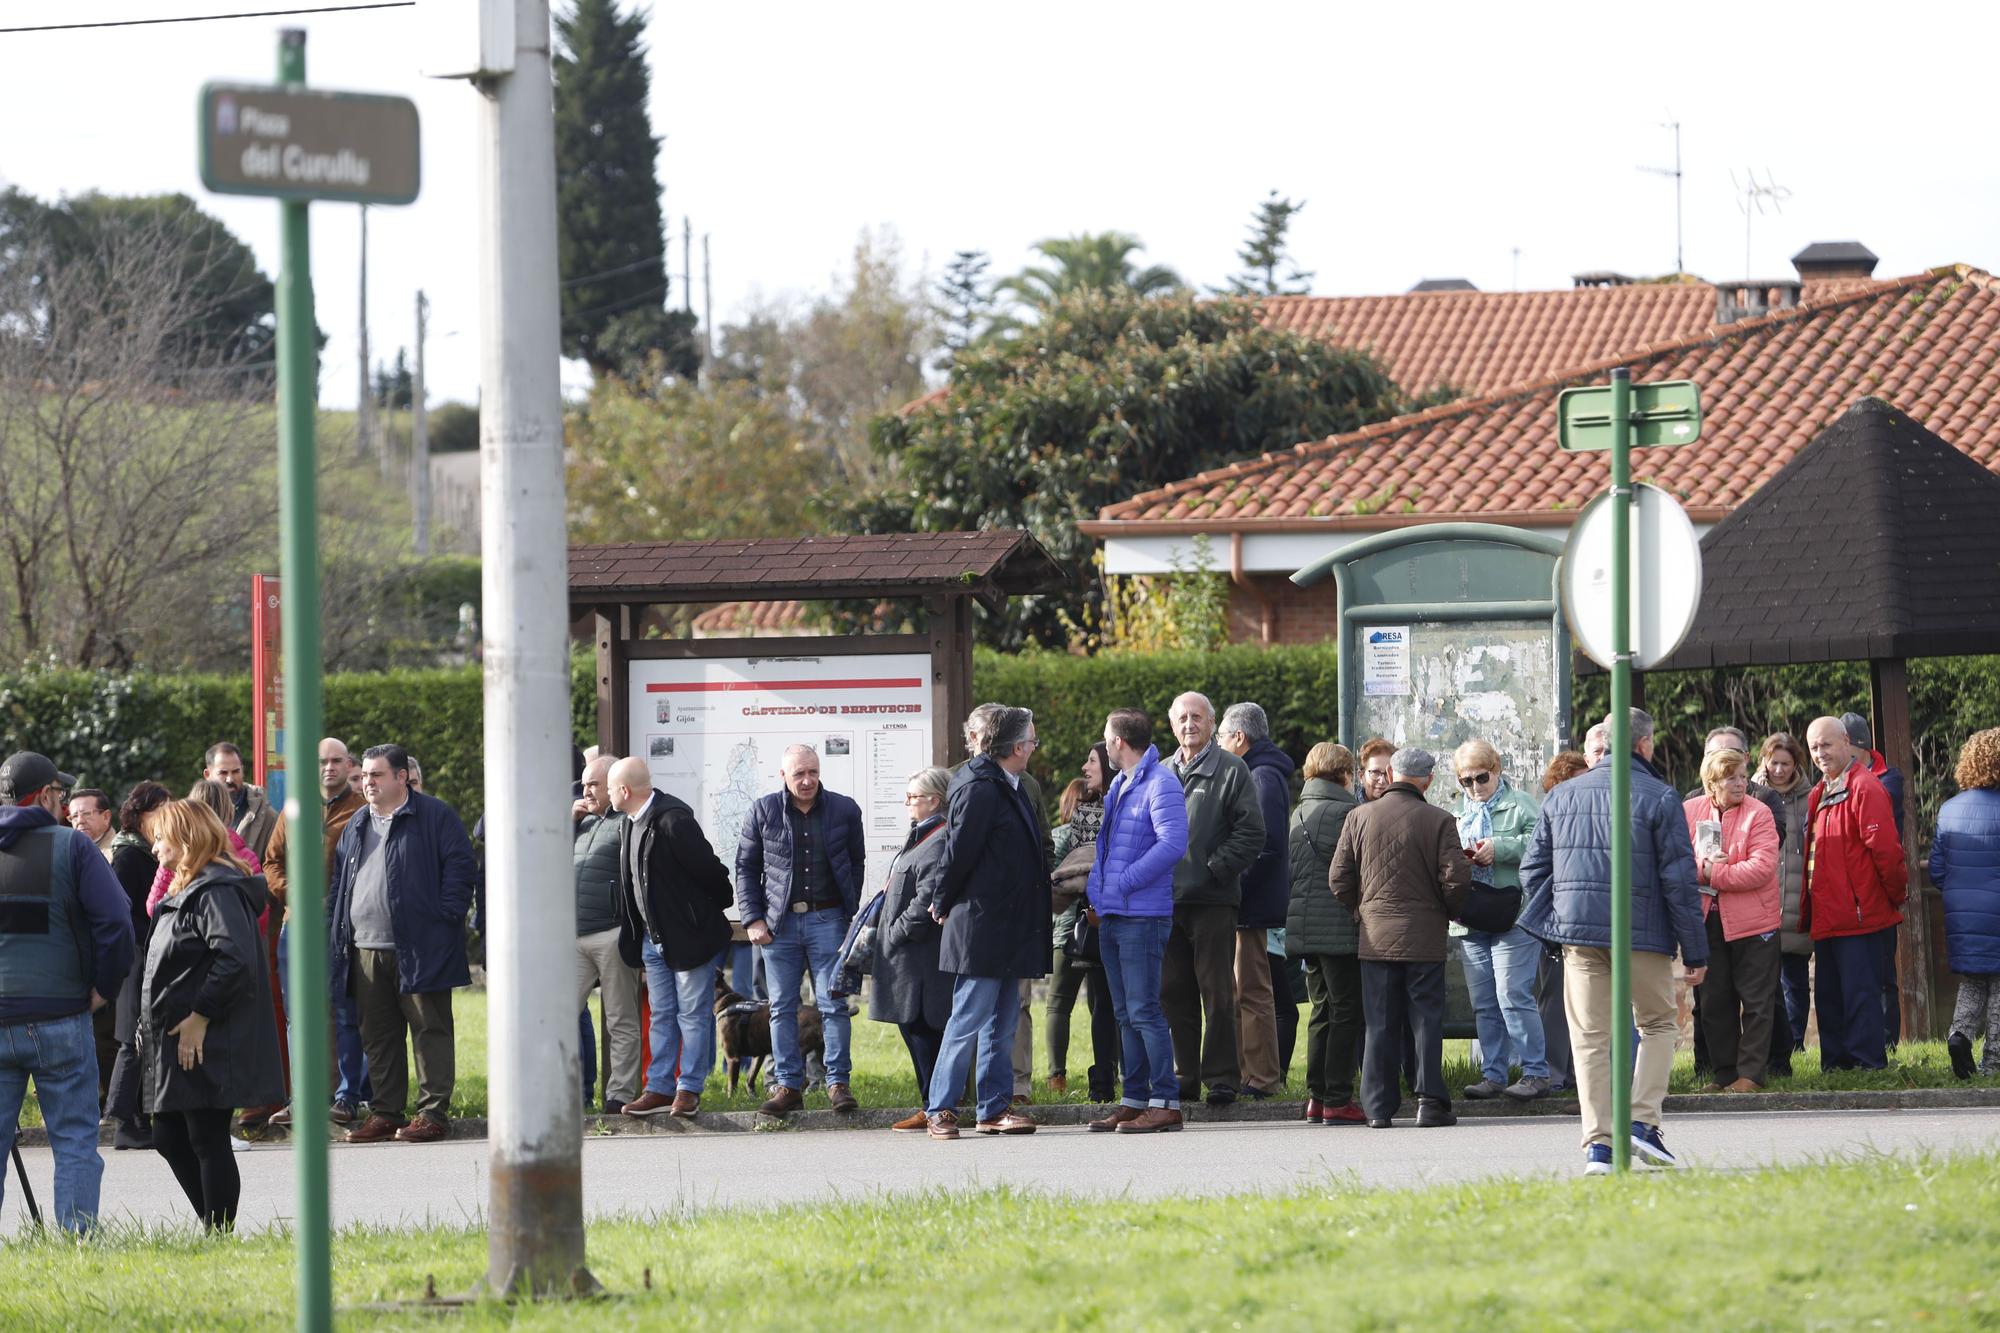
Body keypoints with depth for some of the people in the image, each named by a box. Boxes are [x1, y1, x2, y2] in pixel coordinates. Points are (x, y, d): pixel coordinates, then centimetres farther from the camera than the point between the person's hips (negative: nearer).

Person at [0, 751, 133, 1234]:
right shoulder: (70, 846, -4)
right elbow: (115, 920, -11)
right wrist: (104, 986, 1)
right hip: (60, 1014, -3)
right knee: (74, 1142, 4)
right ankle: (77, 1239, -1)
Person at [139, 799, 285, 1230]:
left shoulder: (215, 892, -15)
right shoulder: (185, 892, 19)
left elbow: (236, 960, -26)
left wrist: (199, 1017, -23)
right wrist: (153, 1026, 18)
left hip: (206, 1047, -11)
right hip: (178, 1045, 11)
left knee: (207, 1142, -5)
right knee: (170, 1138, 12)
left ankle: (220, 1235, 0)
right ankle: (214, 1230, 17)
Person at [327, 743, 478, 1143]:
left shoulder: (434, 817, -1)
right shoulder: (357, 826, 19)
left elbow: (459, 867, -5)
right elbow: (340, 882, 23)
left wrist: (446, 916, -13)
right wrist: (337, 934, 13)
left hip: (419, 948, -6)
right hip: (367, 952, 6)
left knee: (429, 1031, -3)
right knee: (378, 1036, 8)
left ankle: (433, 1112, -1)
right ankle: (385, 1113, 14)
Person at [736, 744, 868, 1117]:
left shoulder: (843, 810, 4)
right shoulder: (763, 812, 3)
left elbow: (857, 863, 13)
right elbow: (745, 868, 8)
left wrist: (849, 911, 5)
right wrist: (752, 918, 0)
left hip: (828, 918, -1)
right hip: (779, 922, 1)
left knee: (833, 1005, -2)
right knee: (782, 1008, 3)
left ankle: (838, 1082, 4)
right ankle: (788, 1084, 8)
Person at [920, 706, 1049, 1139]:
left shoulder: (1009, 790, 14)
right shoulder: (979, 791, -17)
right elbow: (959, 852, -15)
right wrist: (943, 904, -3)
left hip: (1007, 931, 10)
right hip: (980, 928, -10)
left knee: (1001, 1026, 11)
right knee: (968, 1021, -7)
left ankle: (996, 1108, 15)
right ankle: (940, 1109, -1)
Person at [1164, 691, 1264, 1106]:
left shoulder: (1231, 770, 0)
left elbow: (1251, 833, -6)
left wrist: (1215, 870, -13)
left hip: (1213, 899, -5)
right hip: (1168, 899, 5)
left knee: (1217, 992, -4)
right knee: (1174, 993, 6)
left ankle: (1221, 1077, -1)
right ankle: (1185, 1075, 12)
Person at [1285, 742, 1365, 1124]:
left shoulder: (1298, 815, 13)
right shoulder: (1347, 813, -11)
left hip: (1304, 928, 8)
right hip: (1340, 927, -8)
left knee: (1322, 1010, 14)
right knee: (1346, 1011, -3)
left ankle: (1316, 1097, 13)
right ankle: (1338, 1100, -7)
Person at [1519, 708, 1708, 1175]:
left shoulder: (1561, 796, 9)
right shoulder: (1659, 798, -4)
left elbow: (1533, 869, 11)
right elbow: (1679, 880, -5)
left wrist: (1553, 924, 22)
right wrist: (1695, 951, 0)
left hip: (1578, 932, 3)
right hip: (1642, 933, -3)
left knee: (1590, 1037, 5)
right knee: (1657, 1024, 13)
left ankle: (1598, 1144, 0)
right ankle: (1642, 1121, -2)